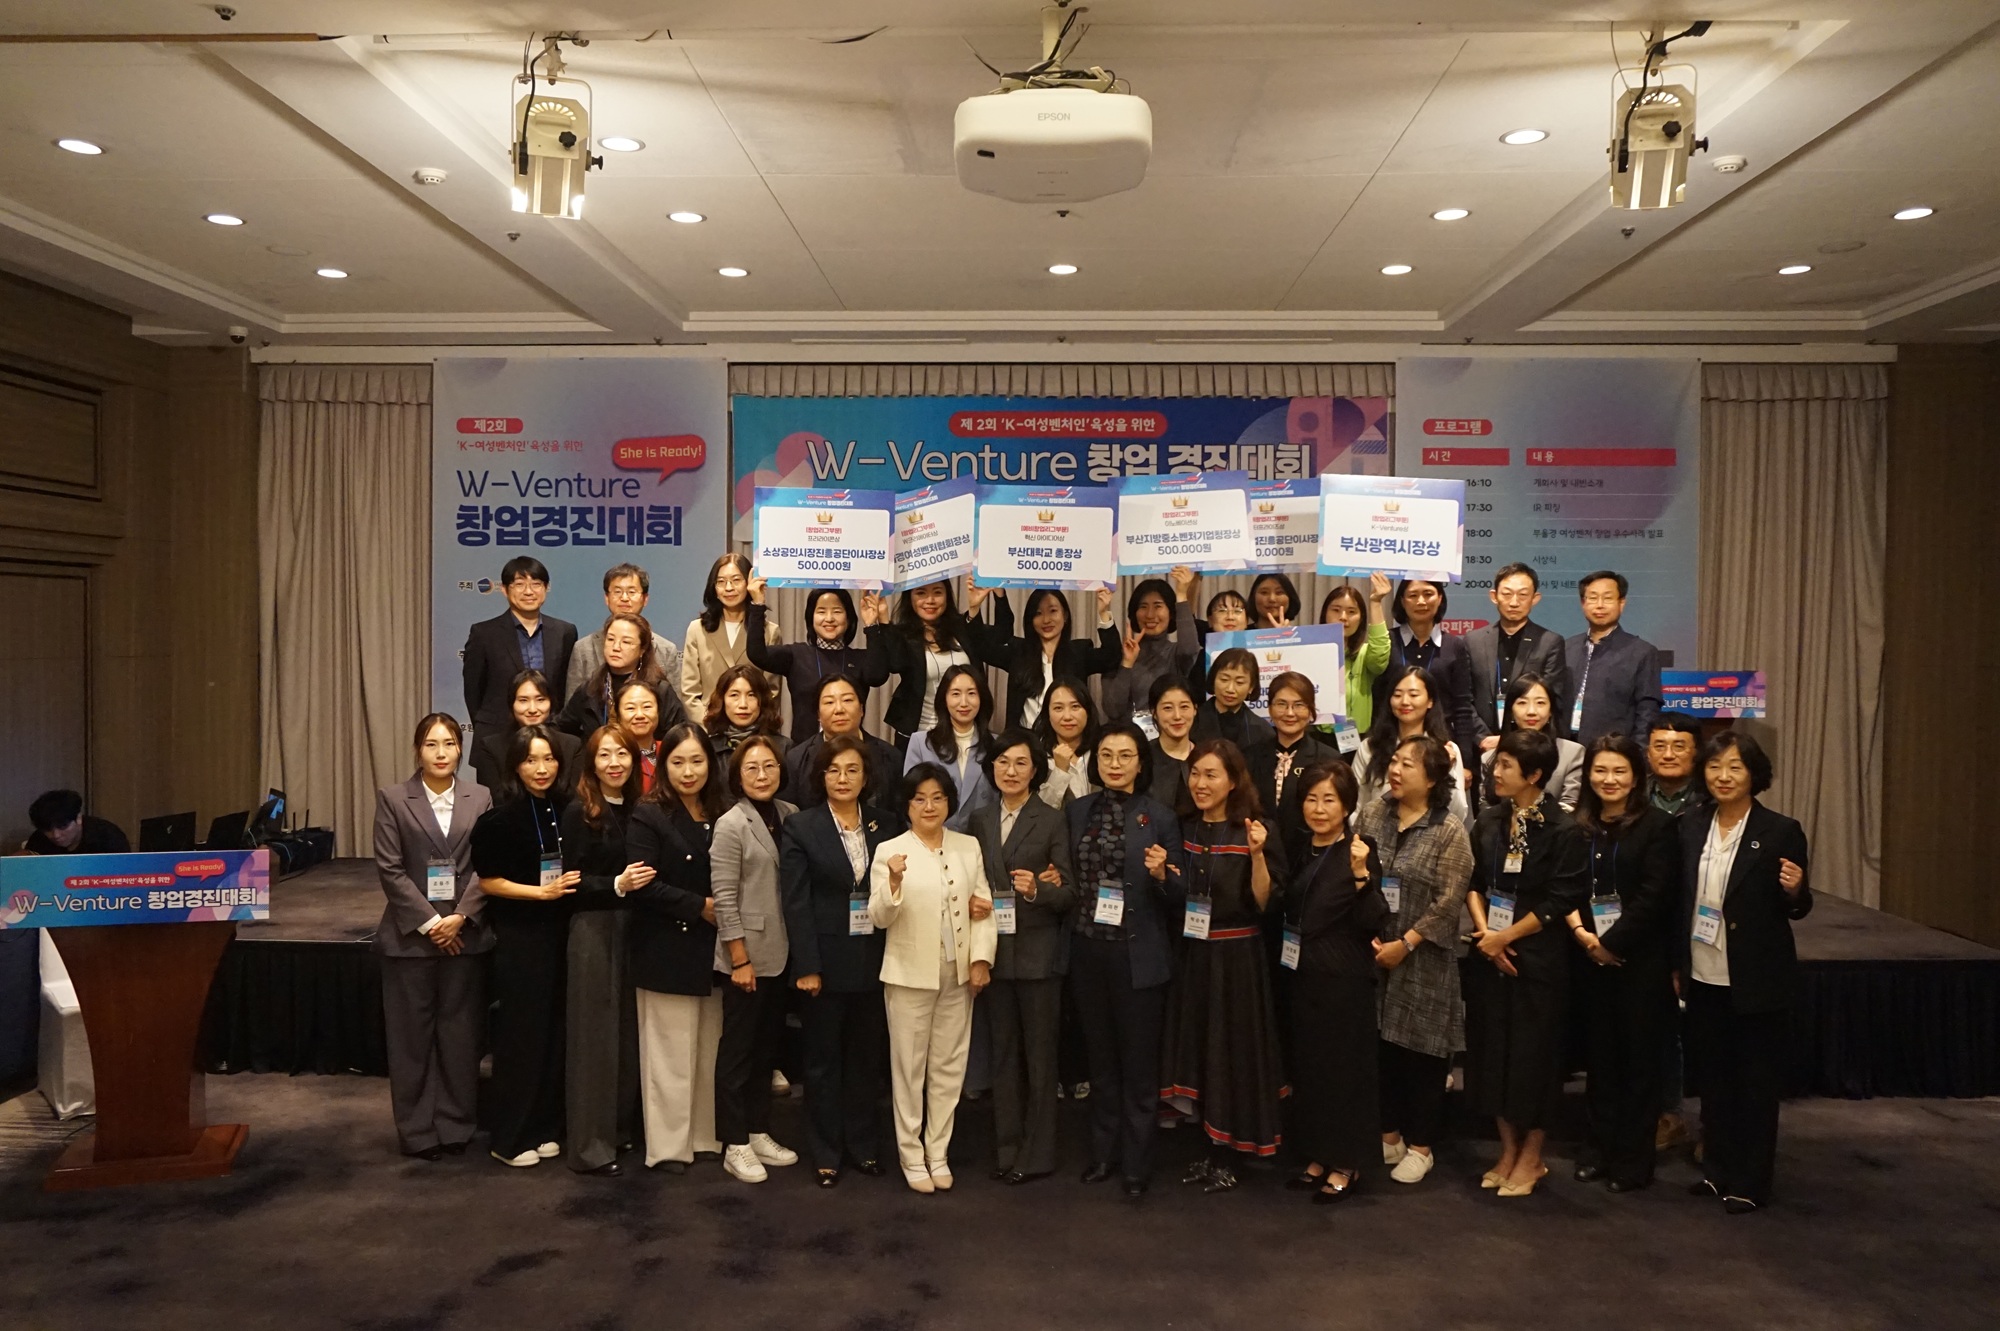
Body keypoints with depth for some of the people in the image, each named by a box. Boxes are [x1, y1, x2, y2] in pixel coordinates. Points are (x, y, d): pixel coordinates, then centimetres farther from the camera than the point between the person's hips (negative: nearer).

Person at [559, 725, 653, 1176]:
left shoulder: (638, 810, 8)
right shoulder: (579, 812, -7)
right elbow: (573, 880, -12)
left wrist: (638, 883, -2)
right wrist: (617, 884, -25)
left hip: (633, 929, 5)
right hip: (593, 931, -5)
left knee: (630, 1031, 11)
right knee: (595, 1033, 0)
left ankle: (622, 1127, 24)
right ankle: (590, 1144, 8)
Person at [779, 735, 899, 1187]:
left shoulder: (886, 825, 5)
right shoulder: (801, 827, -3)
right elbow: (796, 901, -8)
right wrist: (806, 966, -13)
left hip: (874, 960, 3)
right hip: (826, 960, -2)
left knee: (868, 1057, 12)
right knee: (823, 1060, 8)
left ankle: (864, 1145, 26)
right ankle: (825, 1153, 20)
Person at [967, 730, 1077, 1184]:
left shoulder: (1053, 819, -5)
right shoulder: (979, 820, 9)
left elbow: (1069, 892, -8)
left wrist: (1037, 890, -26)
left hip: (1038, 952, -4)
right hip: (994, 950, 4)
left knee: (1039, 1055, 5)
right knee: (1003, 1053, 12)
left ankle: (1037, 1154, 15)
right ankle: (1006, 1149, 22)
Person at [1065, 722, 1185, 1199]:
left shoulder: (1160, 818, -5)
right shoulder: (1078, 811, 6)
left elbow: (1178, 895, -3)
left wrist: (1160, 874, -23)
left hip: (1137, 956, -4)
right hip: (1087, 951, 4)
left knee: (1138, 1063, 5)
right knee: (1100, 1058, 14)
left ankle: (1137, 1164, 17)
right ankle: (1103, 1151, 28)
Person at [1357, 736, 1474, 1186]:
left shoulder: (1449, 830, -10)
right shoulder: (1371, 814, 3)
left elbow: (1449, 900, -13)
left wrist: (1405, 944, -14)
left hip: (1424, 960, -4)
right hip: (1372, 951, 4)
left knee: (1421, 1049, 5)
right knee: (1379, 1045, 10)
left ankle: (1421, 1145, 21)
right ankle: (1388, 1134, 28)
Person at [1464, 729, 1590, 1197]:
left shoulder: (1563, 830, -12)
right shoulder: (1489, 820, 5)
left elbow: (1560, 900, -14)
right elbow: (1473, 881, 8)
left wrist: (1507, 937, -11)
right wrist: (1484, 933, -6)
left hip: (1538, 958, -5)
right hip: (1490, 954, 5)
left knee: (1533, 1053, 5)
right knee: (1493, 1050, 10)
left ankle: (1531, 1157, 22)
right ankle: (1508, 1149, 26)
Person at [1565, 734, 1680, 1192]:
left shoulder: (1657, 825, -6)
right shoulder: (1576, 825, 7)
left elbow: (1656, 896, -12)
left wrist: (1611, 941, -13)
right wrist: (1582, 933, -10)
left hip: (1641, 958, -4)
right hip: (1590, 958, 4)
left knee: (1639, 1057, 4)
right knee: (1599, 1055, 11)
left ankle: (1634, 1159, 14)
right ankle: (1602, 1148, 22)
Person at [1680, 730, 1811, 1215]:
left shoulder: (1780, 831, -8)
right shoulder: (1690, 825, 3)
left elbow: (1797, 908, -2)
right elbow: (1681, 899, 8)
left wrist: (1794, 891, -25)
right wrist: (1676, 964, 7)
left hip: (1756, 981, -4)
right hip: (1704, 977, 4)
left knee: (1756, 1083, 7)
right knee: (1712, 1078, 15)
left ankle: (1749, 1183, 18)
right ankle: (1717, 1169, 29)